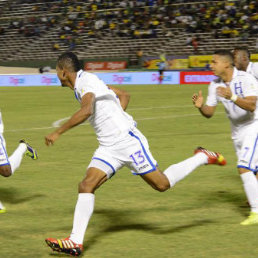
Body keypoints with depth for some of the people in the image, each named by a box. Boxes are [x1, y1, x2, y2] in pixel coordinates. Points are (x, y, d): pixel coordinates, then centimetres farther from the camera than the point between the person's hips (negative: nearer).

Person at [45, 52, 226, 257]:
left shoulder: (86, 81, -15)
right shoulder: (89, 81, 15)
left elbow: (86, 110, -35)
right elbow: (124, 95, 26)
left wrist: (58, 133, -29)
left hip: (128, 141, -9)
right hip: (108, 148, 9)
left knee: (162, 184, -1)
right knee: (86, 186, -6)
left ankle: (203, 158, 20)